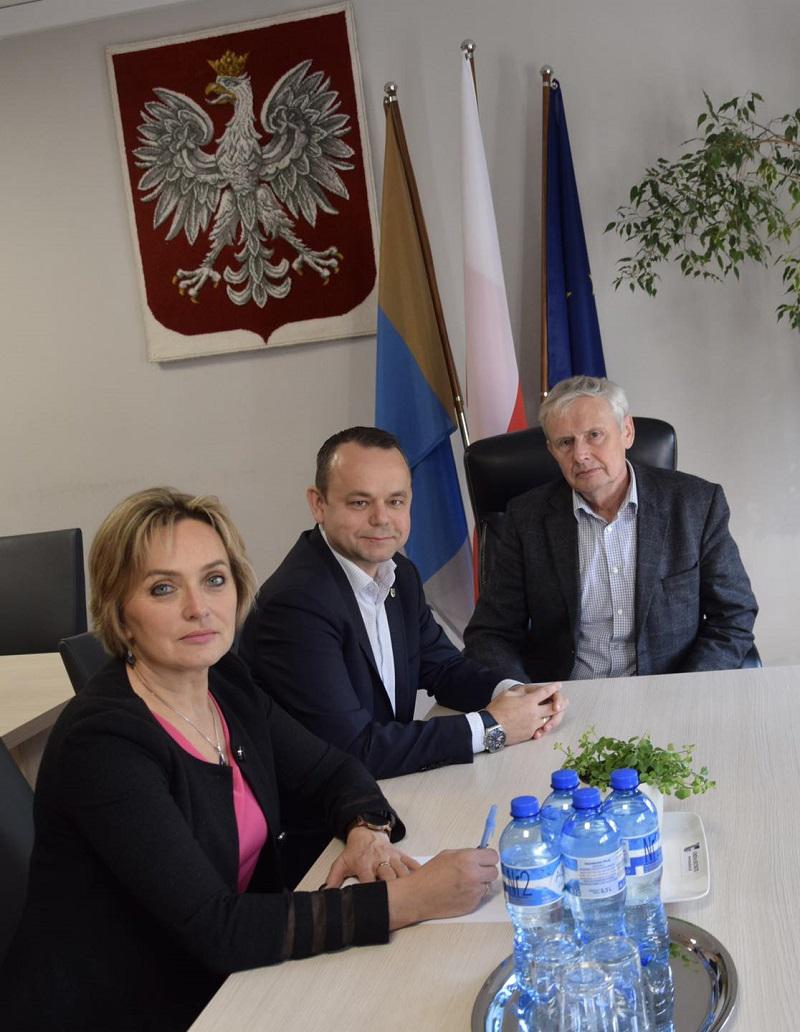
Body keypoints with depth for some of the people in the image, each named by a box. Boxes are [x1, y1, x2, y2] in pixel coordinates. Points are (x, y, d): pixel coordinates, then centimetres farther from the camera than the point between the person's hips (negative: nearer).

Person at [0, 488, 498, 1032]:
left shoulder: (227, 684, -3)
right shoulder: (104, 743, -24)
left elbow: (331, 770, 9)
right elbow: (217, 930, -27)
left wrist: (367, 831, -12)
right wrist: (408, 899, -28)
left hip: (220, 983, 6)